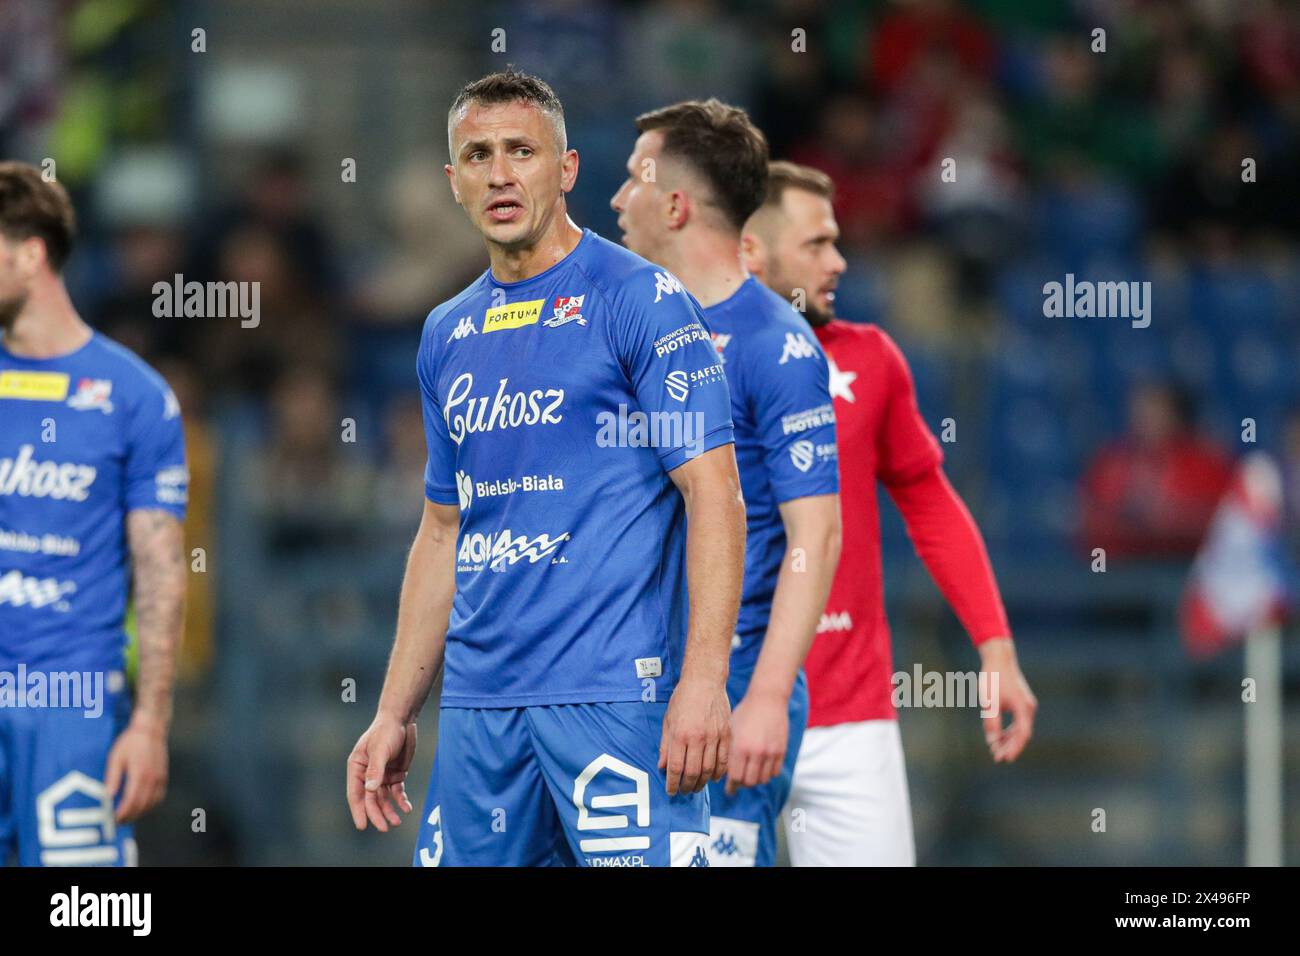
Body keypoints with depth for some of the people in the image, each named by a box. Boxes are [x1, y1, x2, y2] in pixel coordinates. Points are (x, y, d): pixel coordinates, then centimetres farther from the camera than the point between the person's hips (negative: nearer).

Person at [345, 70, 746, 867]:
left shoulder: (637, 299, -4)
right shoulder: (449, 336, 16)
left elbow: (714, 494, -10)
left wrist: (704, 682, -19)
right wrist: (395, 715, 17)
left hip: (613, 691, -6)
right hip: (477, 704, 6)